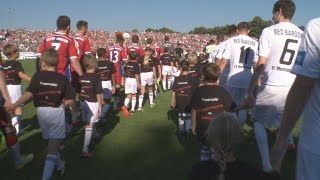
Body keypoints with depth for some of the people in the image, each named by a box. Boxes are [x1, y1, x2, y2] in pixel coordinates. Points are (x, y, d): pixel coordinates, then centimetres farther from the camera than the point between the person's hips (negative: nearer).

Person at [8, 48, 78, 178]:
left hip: (42, 112, 3)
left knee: (52, 142, 23)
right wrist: (75, 109, 11)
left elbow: (28, 94, -18)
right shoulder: (62, 78, -7)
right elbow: (70, 100, -8)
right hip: (57, 112, -2)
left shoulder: (37, 76, -7)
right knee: (54, 146, 2)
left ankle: (59, 165, 42)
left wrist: (13, 106, -15)